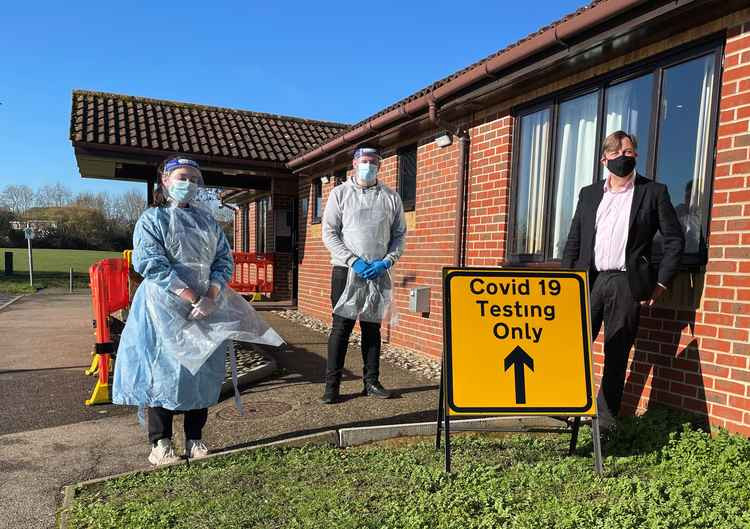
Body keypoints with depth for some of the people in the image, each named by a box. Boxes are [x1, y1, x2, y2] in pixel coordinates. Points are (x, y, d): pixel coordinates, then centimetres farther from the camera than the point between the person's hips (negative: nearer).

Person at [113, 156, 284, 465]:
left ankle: (194, 439, 22)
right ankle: (160, 443, 15)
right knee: (164, 370, 0)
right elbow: (151, 263, -14)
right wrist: (192, 297, -20)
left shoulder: (208, 221, 14)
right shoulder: (152, 219, 0)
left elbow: (224, 260, 6)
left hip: (207, 309, 5)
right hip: (165, 310, -4)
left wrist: (211, 298, -11)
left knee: (203, 372, 8)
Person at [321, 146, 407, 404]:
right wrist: (353, 260, -13)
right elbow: (329, 233, -2)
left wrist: (386, 261, -8)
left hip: (379, 274, 2)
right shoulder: (340, 193, 4)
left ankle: (372, 382, 18)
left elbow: (399, 235, 9)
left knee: (372, 327, 9)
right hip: (346, 270, -2)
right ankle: (332, 385, 5)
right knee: (341, 327, -2)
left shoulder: (391, 197, 10)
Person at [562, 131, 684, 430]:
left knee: (617, 355, 4)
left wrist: (661, 282, -2)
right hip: (587, 281, 2)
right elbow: (574, 241, 14)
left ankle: (606, 417, 14)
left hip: (627, 285, -2)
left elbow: (674, 239, 5)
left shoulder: (654, 192, 7)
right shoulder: (588, 194, 15)